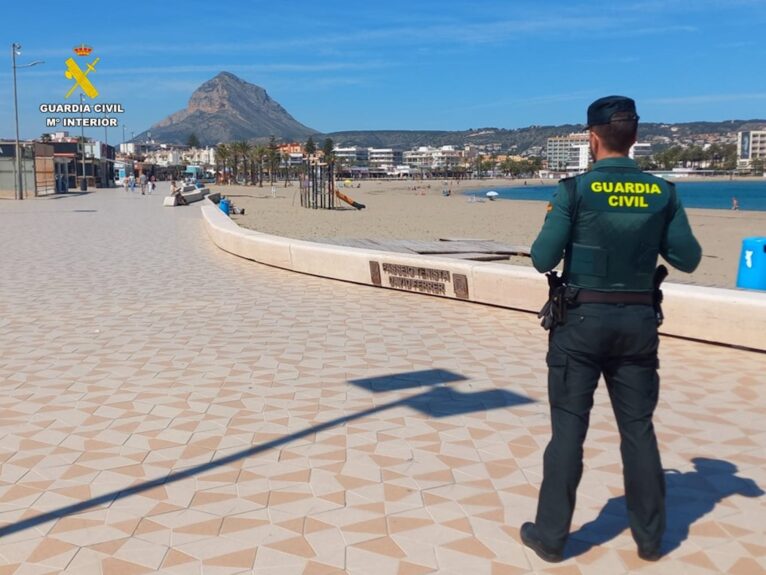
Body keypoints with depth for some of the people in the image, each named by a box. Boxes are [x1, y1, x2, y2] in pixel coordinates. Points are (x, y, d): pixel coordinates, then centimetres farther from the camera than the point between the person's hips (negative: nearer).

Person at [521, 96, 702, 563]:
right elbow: (688, 259, 4)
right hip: (639, 322, 3)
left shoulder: (575, 191, -11)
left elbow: (543, 260, -11)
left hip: (584, 319, -3)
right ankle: (650, 537, 24)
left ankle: (551, 535, 14)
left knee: (569, 428, 5)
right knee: (639, 429, 13)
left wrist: (560, 230, 9)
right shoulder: (663, 192, 0)